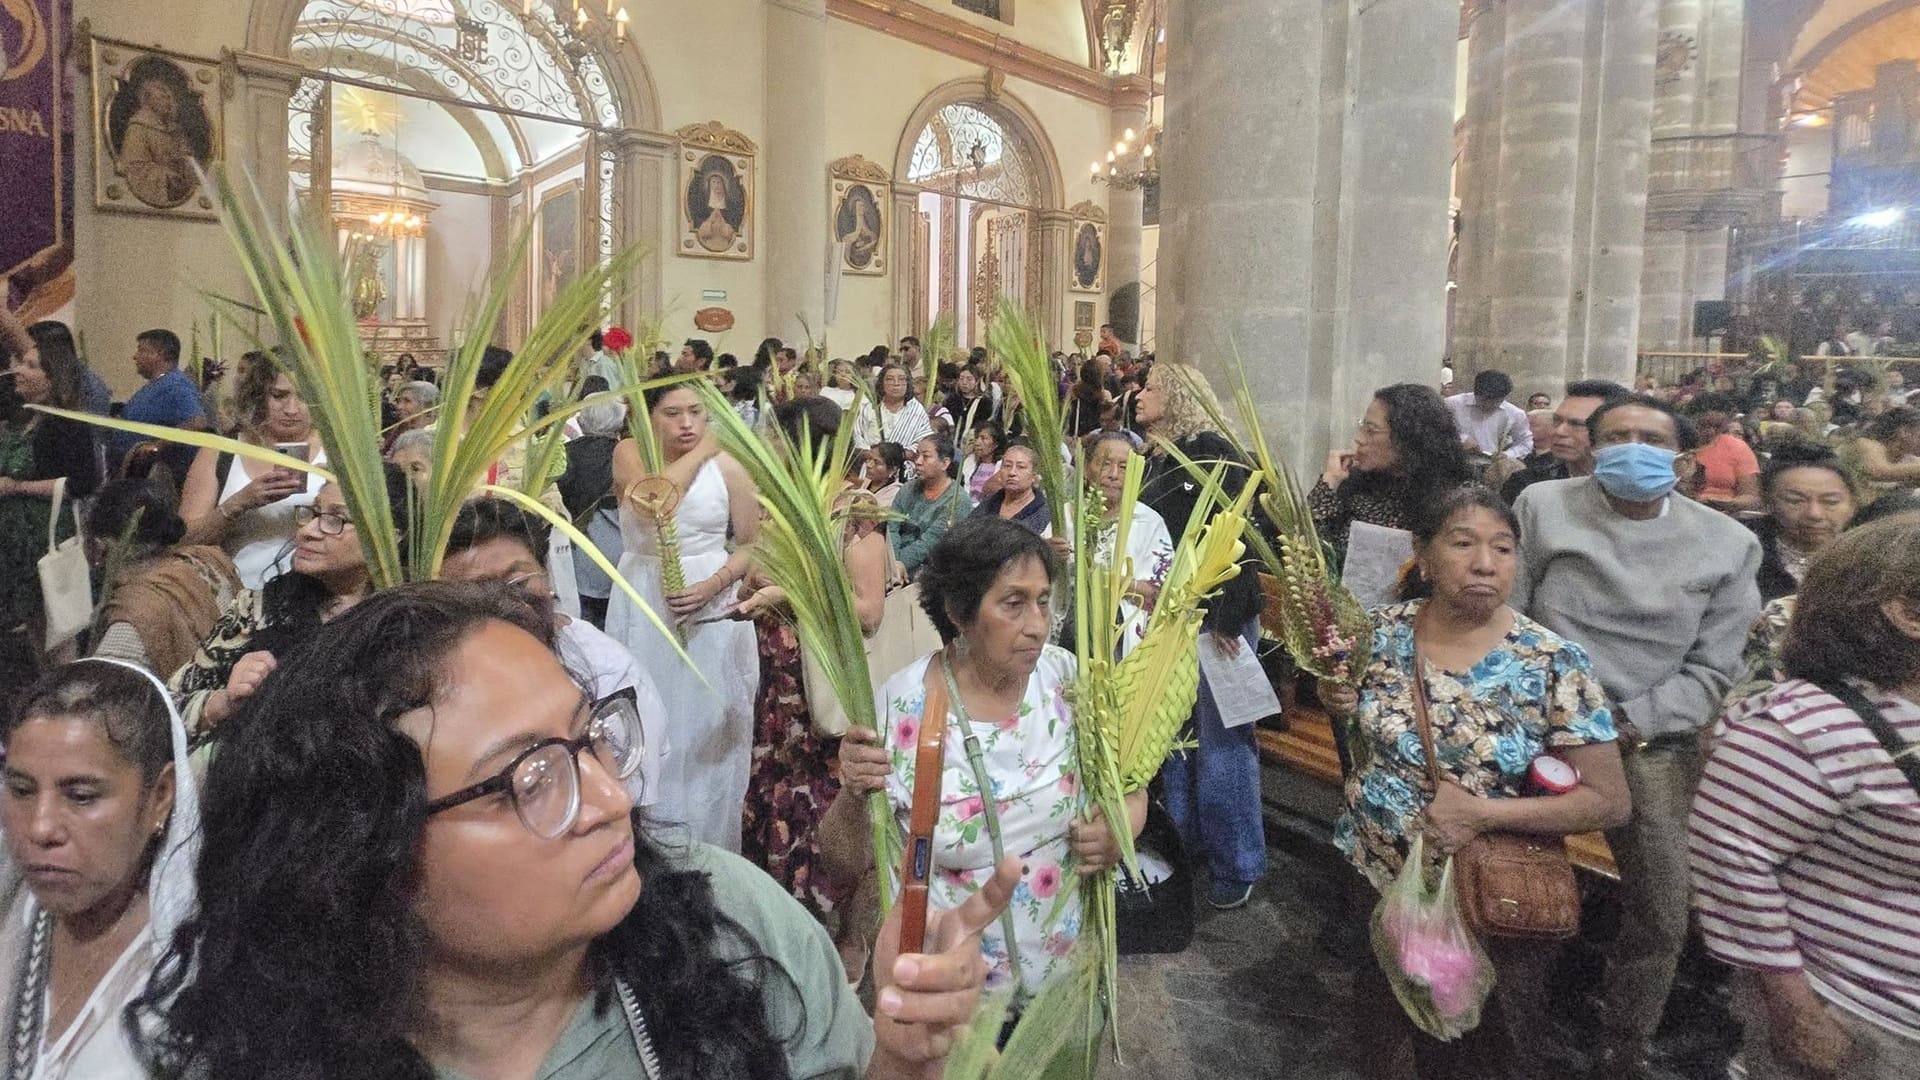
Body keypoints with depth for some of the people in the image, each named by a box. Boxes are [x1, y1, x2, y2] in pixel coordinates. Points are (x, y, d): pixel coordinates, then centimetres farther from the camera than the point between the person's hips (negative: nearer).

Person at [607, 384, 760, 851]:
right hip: (644, 607, 1)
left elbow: (752, 544, 0)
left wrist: (714, 584, -16)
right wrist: (700, 451, -11)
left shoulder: (727, 466, -2)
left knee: (706, 728, 4)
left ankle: (708, 853, 19)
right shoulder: (629, 453, -1)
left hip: (713, 609, -1)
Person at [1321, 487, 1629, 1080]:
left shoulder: (1555, 664, -18)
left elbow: (1610, 801, -15)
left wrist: (1484, 815, -26)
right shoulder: (1382, 630, -9)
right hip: (1377, 875, 3)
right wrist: (1337, 704, -14)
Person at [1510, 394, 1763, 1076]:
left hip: (1656, 745, 2)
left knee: (1663, 919, 6)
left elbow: (1712, 669, 0)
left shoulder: (1728, 545, 1)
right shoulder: (1543, 507, -3)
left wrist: (1626, 726, -12)